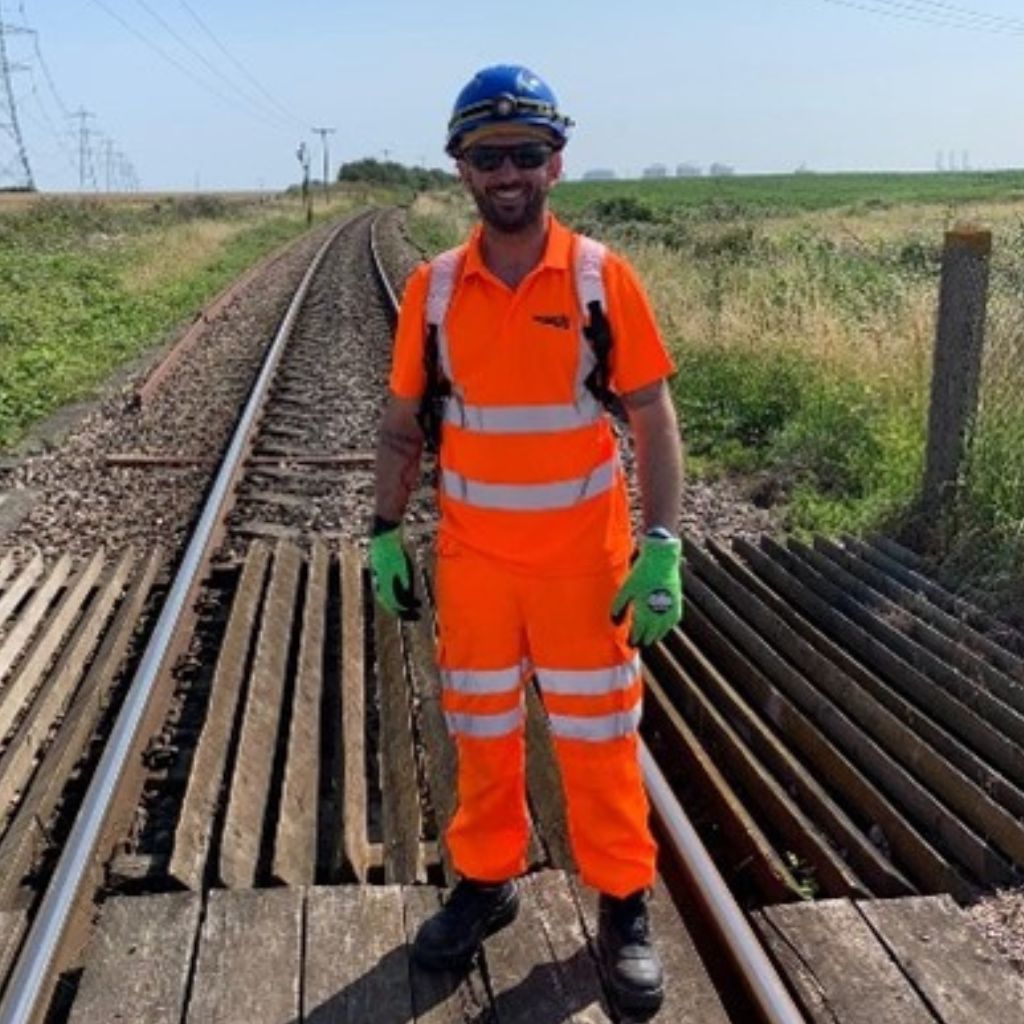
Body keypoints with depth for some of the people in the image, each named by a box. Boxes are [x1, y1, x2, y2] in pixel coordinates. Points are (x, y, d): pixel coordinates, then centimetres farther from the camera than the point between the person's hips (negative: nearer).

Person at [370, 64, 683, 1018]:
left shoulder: (603, 277, -8)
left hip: (582, 559, -2)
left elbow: (655, 421, -6)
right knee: (481, 733, 16)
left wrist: (662, 547, -13)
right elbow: (402, 424, 7)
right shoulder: (432, 287, -2)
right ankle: (485, 880, 36)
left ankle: (623, 906, 26)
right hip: (471, 558, 2)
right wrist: (385, 534, 1)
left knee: (599, 739, 9)